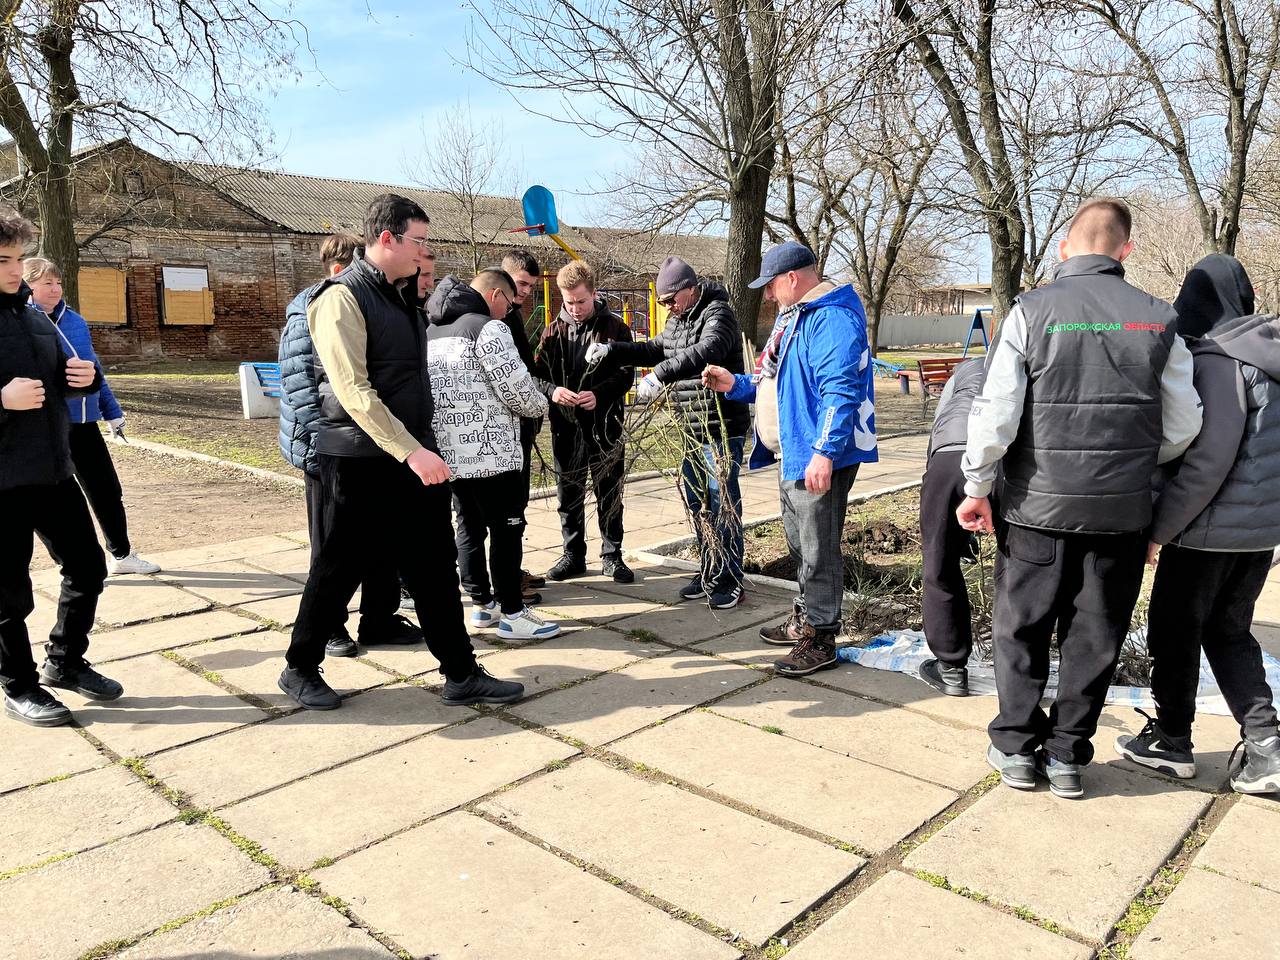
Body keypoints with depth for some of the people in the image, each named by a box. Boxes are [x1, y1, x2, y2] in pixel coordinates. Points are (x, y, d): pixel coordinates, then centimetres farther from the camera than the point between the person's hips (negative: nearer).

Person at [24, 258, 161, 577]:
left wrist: (113, 413, 19)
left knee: (108, 491, 12)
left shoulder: (75, 321, 9)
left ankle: (122, 554, 27)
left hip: (84, 423, 5)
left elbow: (95, 369, 17)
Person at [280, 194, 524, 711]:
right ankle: (300, 669, 26)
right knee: (339, 569, 5)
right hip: (361, 460, -8)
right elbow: (354, 391, -22)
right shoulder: (342, 297, -13)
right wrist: (411, 451, -27)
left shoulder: (400, 295, 15)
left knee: (436, 565, 8)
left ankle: (462, 676, 16)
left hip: (414, 455, 8)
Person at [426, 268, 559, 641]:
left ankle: (482, 603, 24)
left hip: (448, 449, 9)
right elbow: (517, 389, -15)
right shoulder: (489, 327, -12)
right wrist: (541, 404, 5)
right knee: (507, 527, -1)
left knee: (470, 525, 15)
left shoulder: (430, 330, 16)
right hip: (490, 450, -8)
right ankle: (512, 613, 4)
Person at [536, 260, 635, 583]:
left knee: (609, 494, 6)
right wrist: (552, 391, -19)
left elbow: (626, 374, -4)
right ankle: (573, 555, 23)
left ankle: (611, 556, 19)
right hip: (566, 426, 3)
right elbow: (538, 373, 4)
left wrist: (599, 394, -21)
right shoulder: (555, 330, 7)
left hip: (605, 426, -2)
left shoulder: (614, 327, -1)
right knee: (569, 493, 10)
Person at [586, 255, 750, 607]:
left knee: (723, 502, -3)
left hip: (722, 427, -9)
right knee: (696, 501, 13)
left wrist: (659, 375, -37)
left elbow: (707, 351, -31)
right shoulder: (679, 320, 15)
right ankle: (709, 573, 26)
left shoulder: (717, 313, -13)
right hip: (692, 429, 9)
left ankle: (730, 581, 8)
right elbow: (655, 349, 22)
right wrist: (611, 351, 8)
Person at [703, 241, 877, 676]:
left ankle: (820, 639, 8)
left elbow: (840, 390, -25)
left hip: (819, 459, -11)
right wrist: (735, 384, 16)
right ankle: (805, 618, 35)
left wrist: (824, 451, -30)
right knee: (799, 542, 21)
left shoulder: (832, 319, -17)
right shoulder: (792, 316, 19)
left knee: (818, 550, -3)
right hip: (792, 454, 11)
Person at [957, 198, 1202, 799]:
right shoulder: (1157, 318, 1)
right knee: (1094, 636, 14)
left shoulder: (1032, 311, -8)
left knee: (1021, 629, 13)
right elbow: (1183, 426, 4)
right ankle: (1068, 755, 22)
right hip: (1124, 510, 2)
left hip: (1039, 506, -2)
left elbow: (996, 414, -14)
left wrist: (976, 488, -3)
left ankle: (1017, 748, 20)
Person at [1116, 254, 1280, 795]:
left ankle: (1171, 741, 22)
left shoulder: (1214, 360, -17)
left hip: (1211, 527, -8)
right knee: (1229, 630, 19)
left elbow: (1207, 459, -22)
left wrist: (1159, 528, -17)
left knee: (1175, 630, 8)